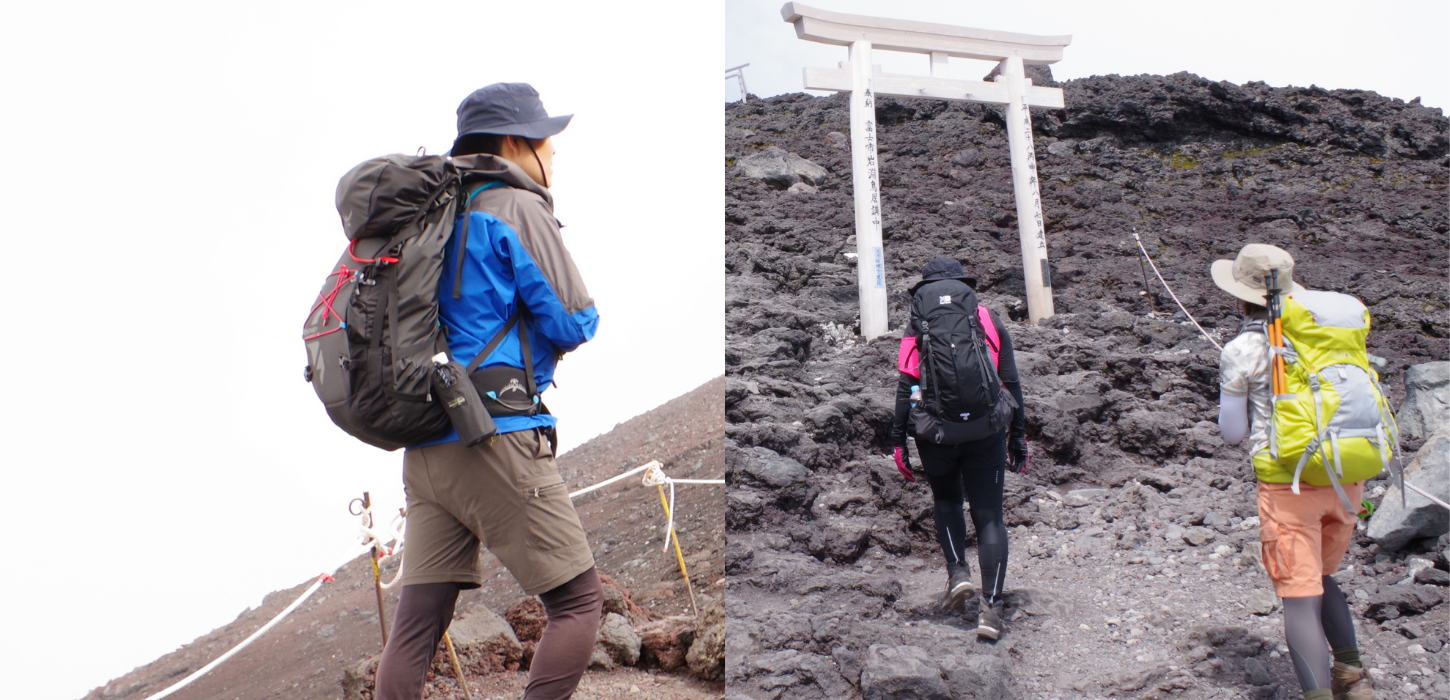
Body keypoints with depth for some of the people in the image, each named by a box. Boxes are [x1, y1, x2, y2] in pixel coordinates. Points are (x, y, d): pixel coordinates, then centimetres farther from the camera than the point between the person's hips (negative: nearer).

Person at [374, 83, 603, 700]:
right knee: (578, 601, 0)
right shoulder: (517, 208, -5)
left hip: (425, 449, 8)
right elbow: (574, 323, -8)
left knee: (417, 619, 6)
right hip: (496, 436, -8)